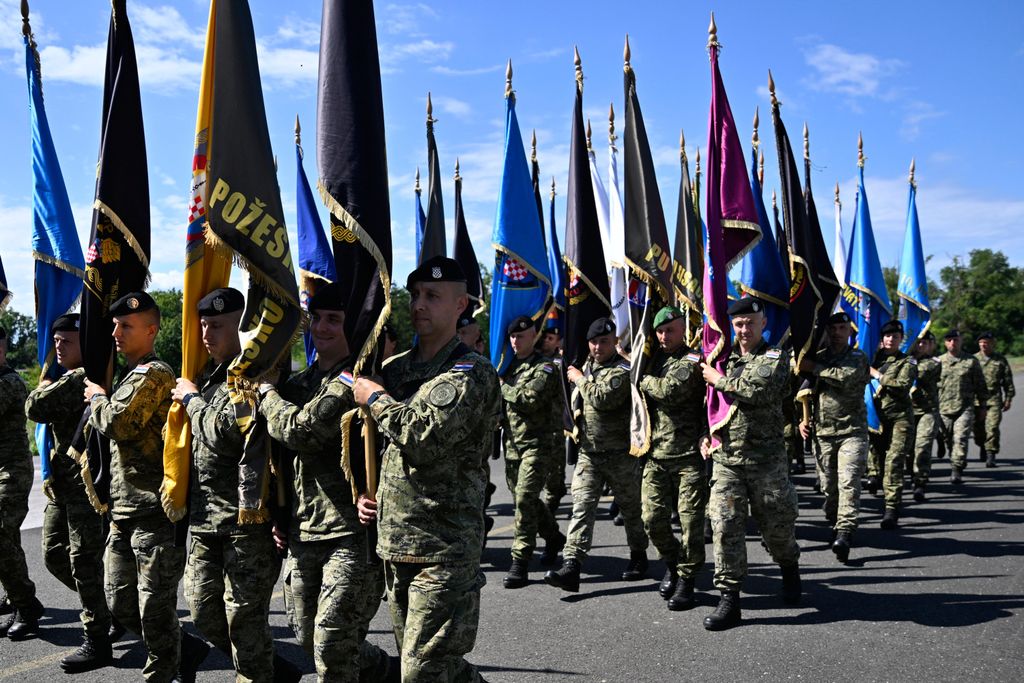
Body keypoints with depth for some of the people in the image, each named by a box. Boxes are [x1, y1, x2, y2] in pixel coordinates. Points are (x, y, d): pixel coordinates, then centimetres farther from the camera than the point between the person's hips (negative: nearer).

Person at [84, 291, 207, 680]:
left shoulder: (154, 374, -11)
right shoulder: (127, 375, 19)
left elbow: (116, 423, -20)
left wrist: (97, 397, -3)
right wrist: (100, 401, 11)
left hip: (154, 509, -10)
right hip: (123, 510, 10)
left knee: (155, 608, -1)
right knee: (120, 604, 14)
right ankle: (187, 650, 29)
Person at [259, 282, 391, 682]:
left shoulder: (357, 380, -13)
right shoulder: (297, 384, 14)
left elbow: (301, 430, -23)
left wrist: (266, 392, -6)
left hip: (352, 533, -8)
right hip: (302, 533, 9)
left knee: (331, 645, -8)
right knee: (307, 638, 17)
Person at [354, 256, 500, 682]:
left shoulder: (472, 372, -11)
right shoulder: (394, 369, 12)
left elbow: (425, 439, -25)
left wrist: (376, 399, -12)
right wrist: (365, 491, 9)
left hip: (444, 550, -8)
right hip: (393, 544, 8)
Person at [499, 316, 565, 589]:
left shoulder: (545, 368, -7)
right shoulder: (509, 366, 15)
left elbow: (529, 398, -22)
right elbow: (500, 402, 26)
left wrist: (502, 387, -10)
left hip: (537, 442, -8)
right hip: (512, 442, 8)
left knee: (525, 498, -14)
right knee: (523, 498, 16)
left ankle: (520, 563, -11)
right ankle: (554, 537, 39)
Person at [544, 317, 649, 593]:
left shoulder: (623, 370, -10)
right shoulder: (585, 366, 13)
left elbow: (603, 398, -27)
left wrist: (580, 379, -13)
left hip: (619, 453, -5)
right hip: (588, 452, 5)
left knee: (631, 507, 11)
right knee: (582, 506, -6)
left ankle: (638, 557, 31)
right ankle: (571, 567, -13)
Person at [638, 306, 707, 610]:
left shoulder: (692, 361, -3)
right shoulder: (655, 360, 16)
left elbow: (669, 391, -20)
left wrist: (644, 379, -6)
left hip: (688, 456, -5)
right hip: (656, 455, 6)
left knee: (690, 520, -1)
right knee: (652, 519, 3)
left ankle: (686, 579, 11)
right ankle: (673, 564, 27)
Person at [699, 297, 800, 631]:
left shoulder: (776, 357, -1)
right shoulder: (723, 359, 14)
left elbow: (760, 392, -21)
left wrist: (720, 380, -11)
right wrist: (706, 435, 10)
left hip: (767, 459, -3)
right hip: (726, 458, 3)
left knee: (776, 525, 8)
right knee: (724, 524, -9)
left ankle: (790, 570, 41)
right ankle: (729, 600, -3)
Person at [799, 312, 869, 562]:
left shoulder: (858, 357, 3)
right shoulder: (817, 357, 14)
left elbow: (847, 378, -19)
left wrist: (814, 368, -12)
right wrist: (802, 419, 9)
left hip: (852, 431, -4)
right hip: (822, 432, 4)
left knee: (848, 482, -15)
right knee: (828, 485, 5)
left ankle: (844, 532, -20)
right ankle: (834, 524, 22)